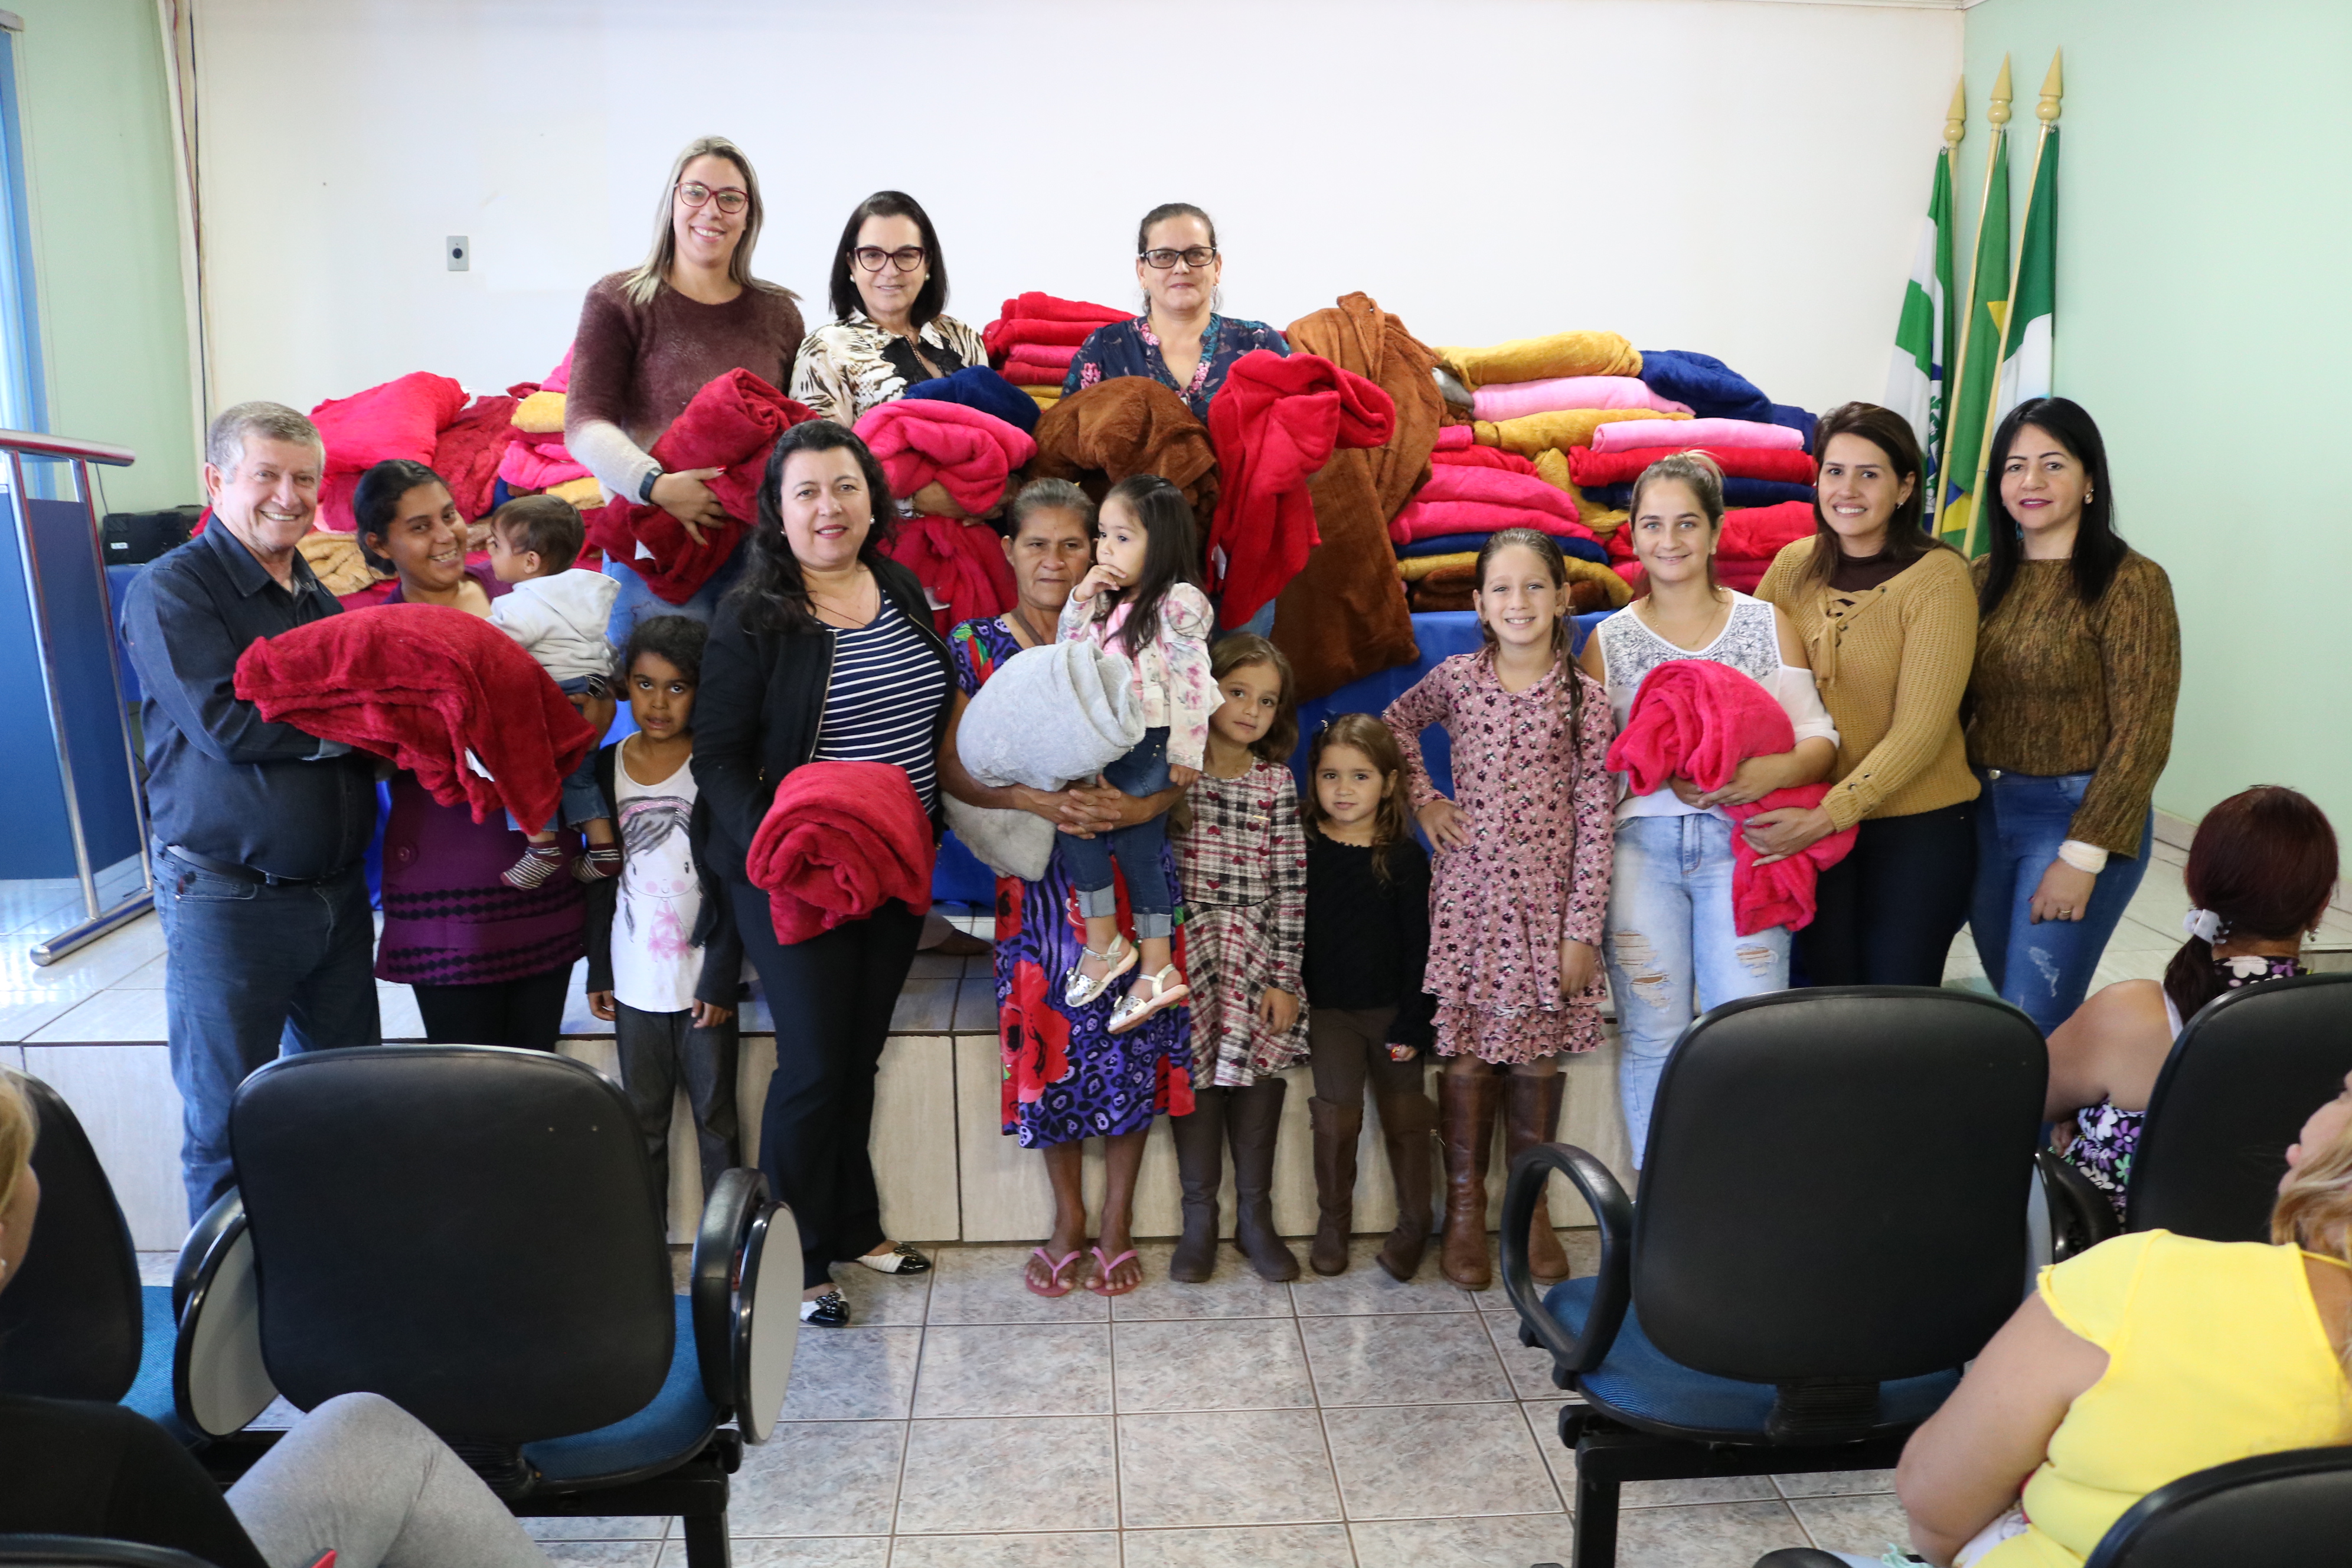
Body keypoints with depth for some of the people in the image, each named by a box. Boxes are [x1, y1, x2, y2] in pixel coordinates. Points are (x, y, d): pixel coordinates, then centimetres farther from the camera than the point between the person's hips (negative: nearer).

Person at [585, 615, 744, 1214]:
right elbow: (600, 878, 9)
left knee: (715, 1116, 6)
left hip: (704, 978, -3)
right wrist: (599, 972, 7)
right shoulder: (606, 768, 5)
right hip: (634, 981, 3)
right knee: (642, 1119, 11)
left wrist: (721, 979, -10)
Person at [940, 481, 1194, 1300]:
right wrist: (1028, 799, -20)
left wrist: (1142, 806, -20)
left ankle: (1117, 1216, 22)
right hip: (1034, 877, 0)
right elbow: (952, 769, -3)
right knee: (1048, 1042, 3)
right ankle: (1068, 1217, 25)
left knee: (1131, 1041, 2)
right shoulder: (977, 645, 1)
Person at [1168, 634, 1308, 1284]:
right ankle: (1199, 1216, 10)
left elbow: (1290, 884, 0)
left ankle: (1255, 1216, 12)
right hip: (1186, 947, -1)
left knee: (1260, 1066, -3)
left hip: (1256, 950, 1)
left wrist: (1284, 978, -4)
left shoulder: (1275, 781, 3)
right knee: (1197, 1070, -4)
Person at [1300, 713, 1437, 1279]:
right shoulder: (1301, 847, -2)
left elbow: (1419, 945, -3)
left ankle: (1414, 1224, 21)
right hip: (1328, 1009, 0)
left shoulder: (1405, 856, -5)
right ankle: (1333, 1223, 15)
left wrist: (1413, 1022, -6)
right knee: (1335, 1117, -3)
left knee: (1404, 1115, 7)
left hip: (1391, 1007, 0)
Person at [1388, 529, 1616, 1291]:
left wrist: (1583, 929, -6)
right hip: (1470, 891, 1)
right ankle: (1465, 1208, 17)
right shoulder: (1456, 678, 0)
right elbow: (1397, 723, 21)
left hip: (1548, 898, 0)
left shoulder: (1583, 697, -3)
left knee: (1538, 1053, 6)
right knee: (1467, 1051, 3)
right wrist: (1422, 799, 6)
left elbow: (1594, 820, -4)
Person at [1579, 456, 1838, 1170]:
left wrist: (1774, 771, -16)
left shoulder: (1766, 623, 12)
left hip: (1741, 842, 0)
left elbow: (1819, 736, 6)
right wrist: (1665, 775, -10)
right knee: (1652, 1036, -1)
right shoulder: (1611, 639, 13)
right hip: (1643, 843, 0)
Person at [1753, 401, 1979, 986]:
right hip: (1810, 824, 4)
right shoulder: (1793, 567, 1)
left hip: (1918, 826, -4)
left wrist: (1826, 816, -23)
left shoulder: (1937, 577, -13)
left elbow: (1919, 729, -17)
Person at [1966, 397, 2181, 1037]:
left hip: (2078, 816, -6)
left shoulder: (2131, 583, -11)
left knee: (2034, 1027, -7)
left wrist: (2082, 858, -16)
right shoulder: (1984, 578, 7)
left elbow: (2141, 735, -13)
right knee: (2010, 1002, 15)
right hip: (1984, 812, 6)